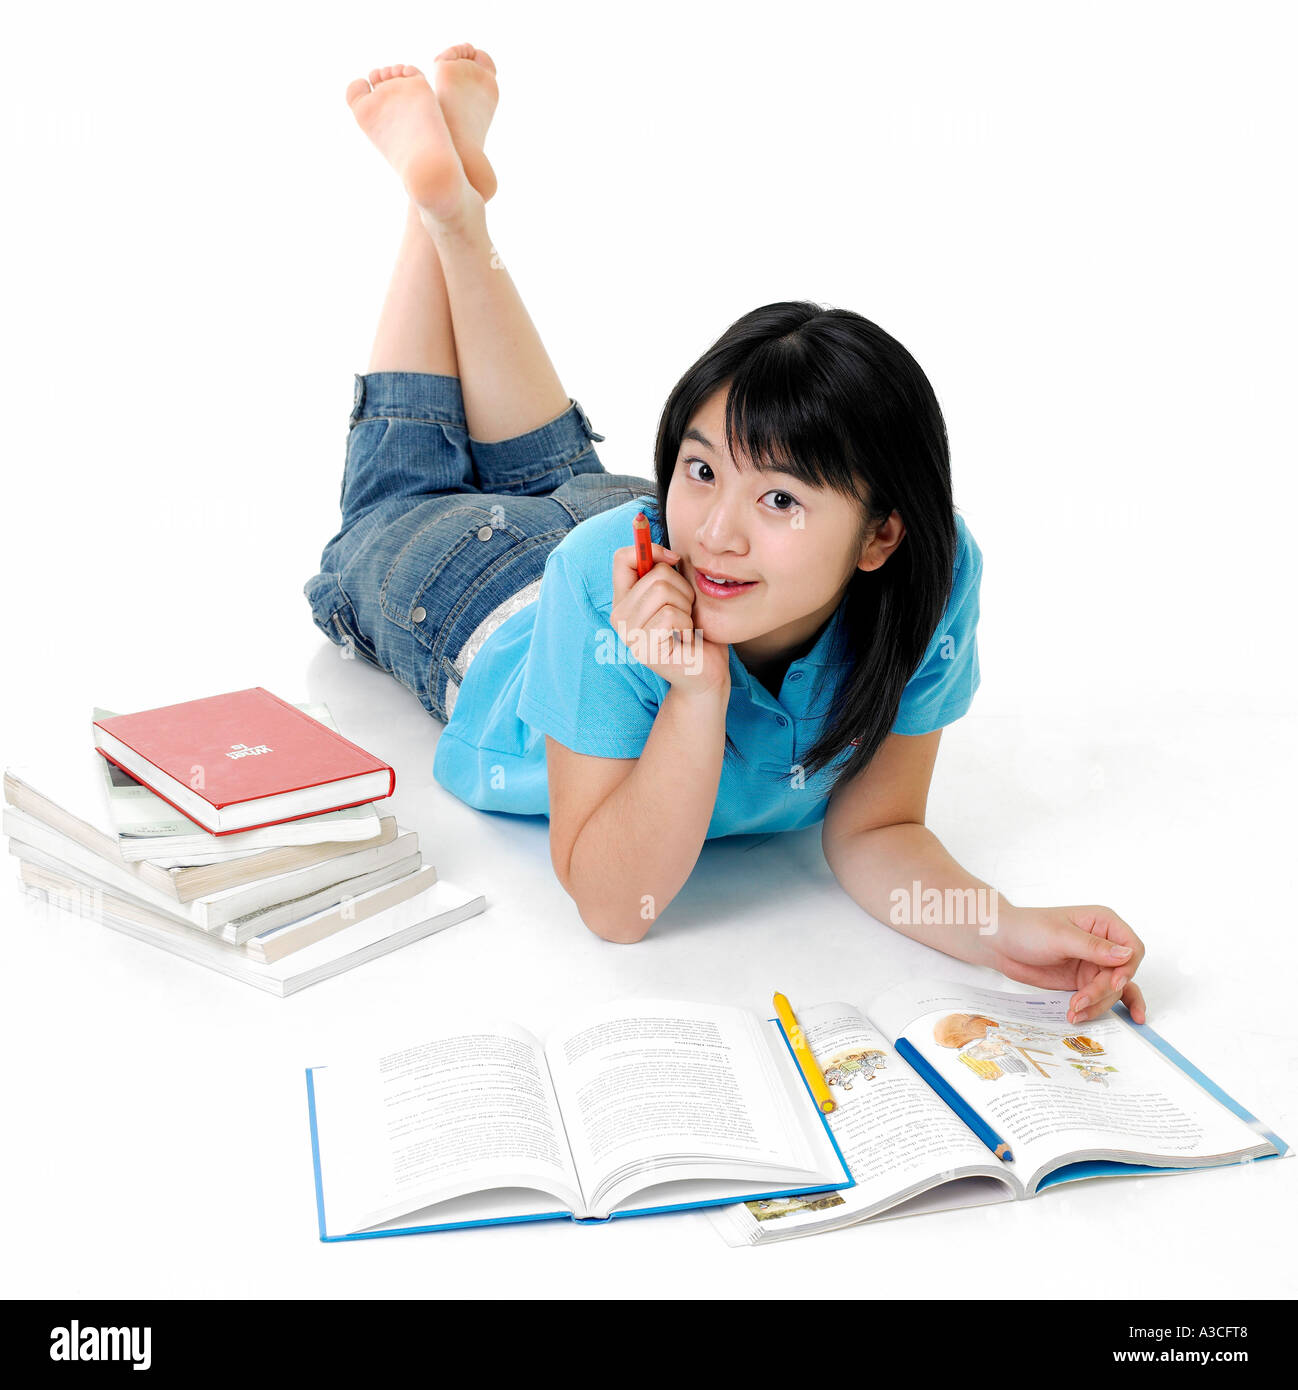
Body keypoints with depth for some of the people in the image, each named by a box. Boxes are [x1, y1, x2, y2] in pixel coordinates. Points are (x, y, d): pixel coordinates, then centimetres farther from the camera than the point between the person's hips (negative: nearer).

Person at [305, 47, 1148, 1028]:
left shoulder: (930, 582, -39)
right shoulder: (605, 578, -46)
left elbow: (872, 830, -30)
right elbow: (614, 906, -41)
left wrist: (1004, 929, -48)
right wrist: (699, 692, -55)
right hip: (488, 599, -2)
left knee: (556, 471, 32)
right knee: (401, 501, 28)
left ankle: (463, 211, 36)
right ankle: (443, 193, 34)